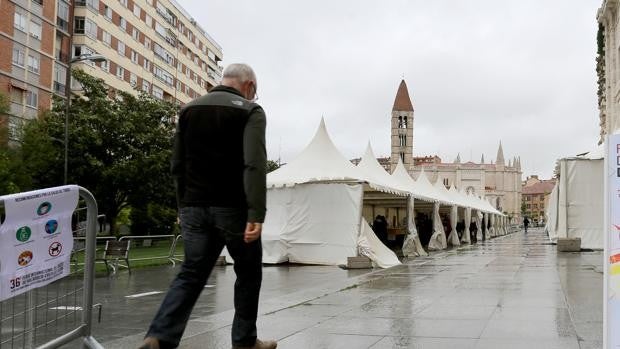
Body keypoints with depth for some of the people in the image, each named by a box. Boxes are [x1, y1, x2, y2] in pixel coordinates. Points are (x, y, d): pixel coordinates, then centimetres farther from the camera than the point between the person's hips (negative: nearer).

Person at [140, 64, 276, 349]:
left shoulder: (188, 109, 13)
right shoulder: (249, 111, -4)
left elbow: (177, 166, 13)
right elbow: (254, 165, -18)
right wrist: (256, 215, -23)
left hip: (194, 207, 5)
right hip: (233, 208, -4)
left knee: (191, 274, 8)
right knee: (248, 273, 13)